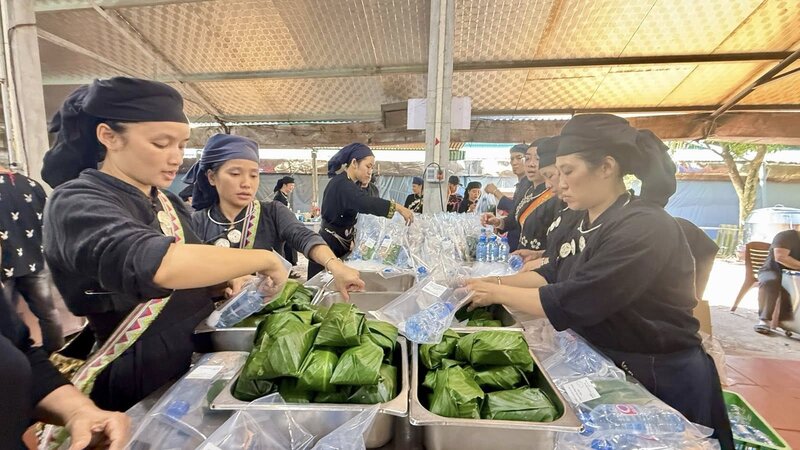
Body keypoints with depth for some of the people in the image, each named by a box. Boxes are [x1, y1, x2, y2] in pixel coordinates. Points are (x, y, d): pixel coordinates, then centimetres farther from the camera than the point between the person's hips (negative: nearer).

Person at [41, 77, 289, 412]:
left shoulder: (168, 204, 5)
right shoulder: (76, 203, -18)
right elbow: (158, 264, -40)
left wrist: (223, 281, -5)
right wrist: (265, 259, -30)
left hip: (196, 360, 7)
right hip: (137, 384, -7)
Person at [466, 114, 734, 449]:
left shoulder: (643, 229, -27)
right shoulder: (588, 222, 1)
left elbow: (569, 303, -31)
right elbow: (553, 275, 6)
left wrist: (499, 294, -20)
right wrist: (499, 282, -8)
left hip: (661, 381, -8)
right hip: (605, 362, 8)